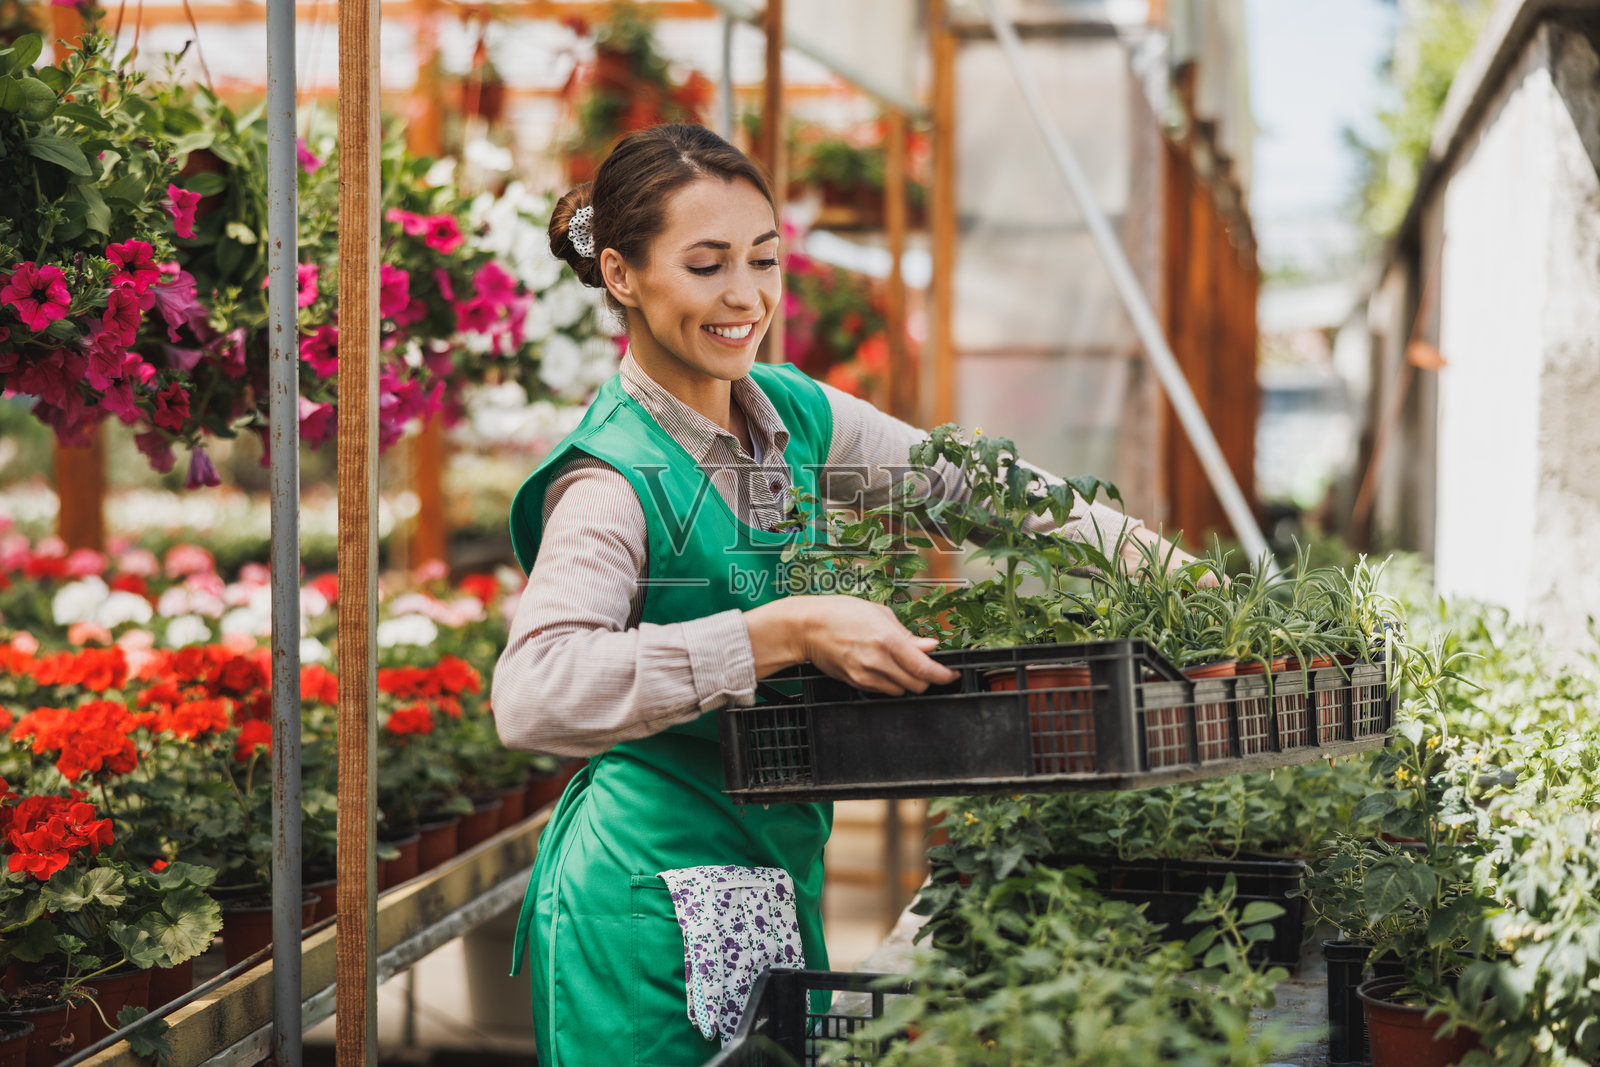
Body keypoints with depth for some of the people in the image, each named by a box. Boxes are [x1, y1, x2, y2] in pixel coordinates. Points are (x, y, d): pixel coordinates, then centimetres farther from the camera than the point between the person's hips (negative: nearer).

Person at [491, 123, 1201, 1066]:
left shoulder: (797, 415, 4)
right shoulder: (616, 479, -18)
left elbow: (967, 482, 16)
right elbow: (532, 694, -33)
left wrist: (1153, 556, 1)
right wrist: (787, 632, -37)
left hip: (781, 877, 7)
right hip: (654, 906, -7)